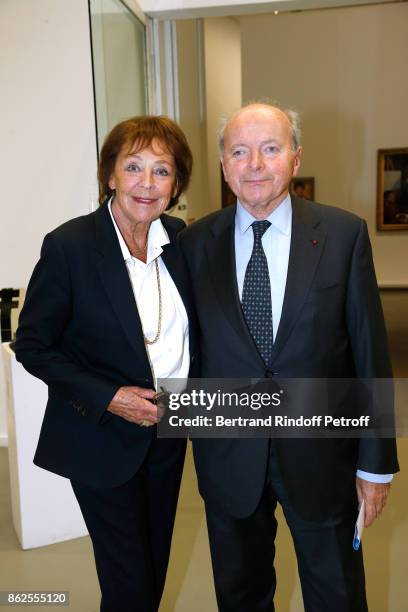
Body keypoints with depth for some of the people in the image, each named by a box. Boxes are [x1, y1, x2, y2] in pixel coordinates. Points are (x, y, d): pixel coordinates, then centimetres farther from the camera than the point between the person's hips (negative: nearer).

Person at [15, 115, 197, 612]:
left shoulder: (180, 239, -2)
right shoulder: (68, 245, -17)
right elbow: (32, 346, -12)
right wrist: (108, 398, -19)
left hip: (168, 433, 5)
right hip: (102, 439, -5)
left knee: (156, 567, 22)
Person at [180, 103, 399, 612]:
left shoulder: (344, 234, -7)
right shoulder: (195, 243, -4)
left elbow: (369, 349, -5)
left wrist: (376, 461, -3)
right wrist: (194, 431, 4)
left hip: (321, 452, -1)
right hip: (228, 456, 2)